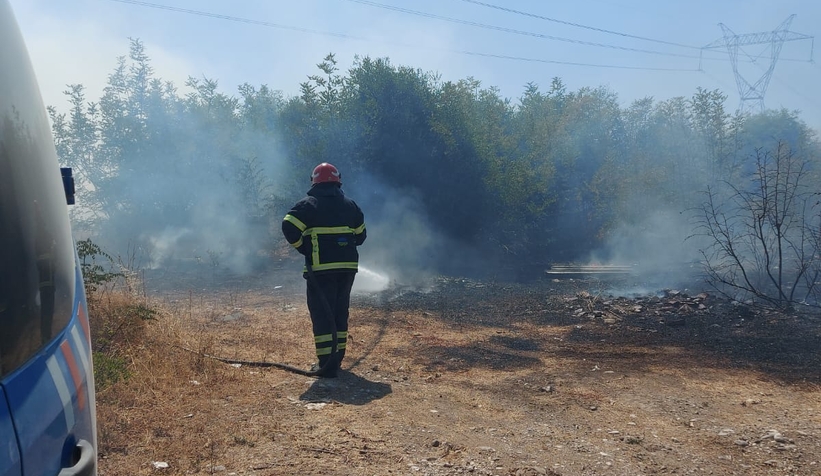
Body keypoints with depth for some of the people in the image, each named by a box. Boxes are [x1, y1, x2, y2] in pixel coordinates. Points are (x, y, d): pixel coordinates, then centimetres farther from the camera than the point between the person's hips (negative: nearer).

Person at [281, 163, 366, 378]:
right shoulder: (350, 205, 11)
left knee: (322, 314, -2)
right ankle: (337, 357, 23)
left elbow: (289, 227, -15)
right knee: (340, 312, 16)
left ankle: (326, 364, -5)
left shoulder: (308, 204, -3)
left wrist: (303, 248, -2)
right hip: (347, 267, 5)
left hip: (321, 268, -5)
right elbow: (361, 235, 14)